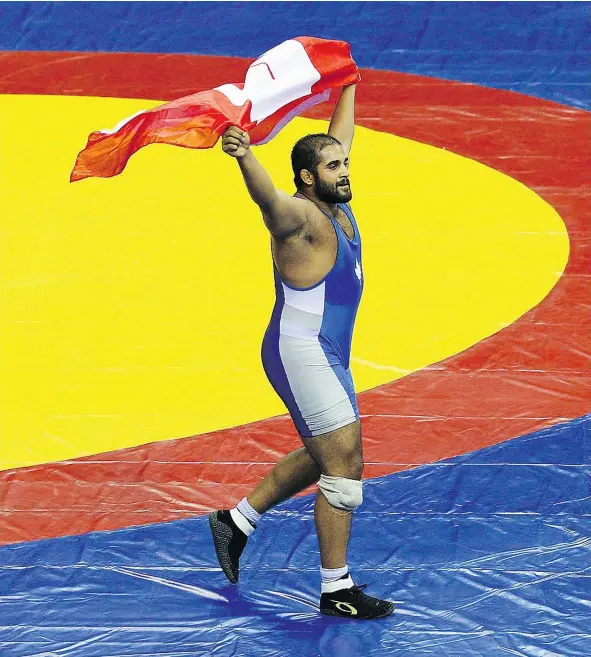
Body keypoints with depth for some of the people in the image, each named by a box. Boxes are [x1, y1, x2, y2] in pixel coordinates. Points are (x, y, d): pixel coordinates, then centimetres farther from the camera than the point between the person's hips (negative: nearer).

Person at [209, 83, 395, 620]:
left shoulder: (336, 207, 6)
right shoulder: (299, 216, -20)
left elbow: (340, 136, 23)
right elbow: (266, 197, -44)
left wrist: (348, 86, 31)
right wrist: (244, 156, -64)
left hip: (328, 356, 10)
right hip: (302, 357, -10)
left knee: (323, 457, 23)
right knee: (344, 466, -8)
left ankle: (237, 520, 37)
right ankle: (337, 591, -2)